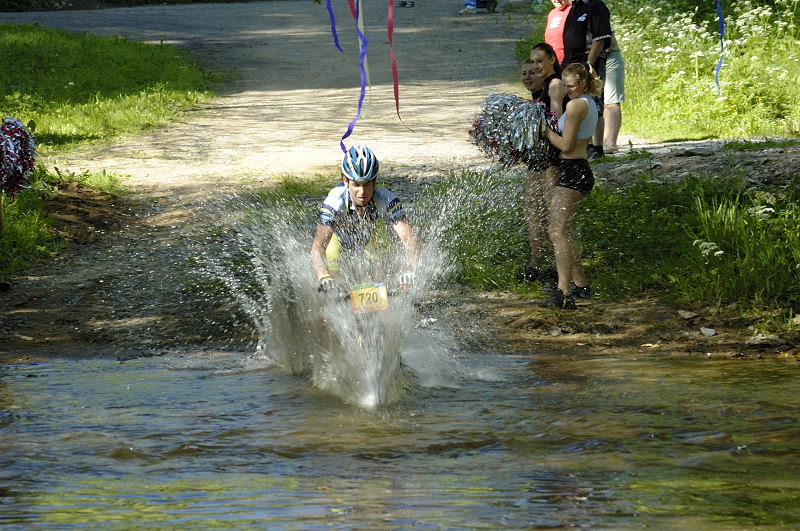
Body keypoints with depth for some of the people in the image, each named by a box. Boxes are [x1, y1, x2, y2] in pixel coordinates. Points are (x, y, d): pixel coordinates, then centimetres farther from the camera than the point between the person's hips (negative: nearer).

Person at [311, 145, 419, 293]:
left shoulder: (386, 200, -39)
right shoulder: (335, 202, -42)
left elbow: (409, 239, -47)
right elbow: (317, 248, -50)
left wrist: (409, 269, -67)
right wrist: (324, 278, -69)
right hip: (339, 236, -2)